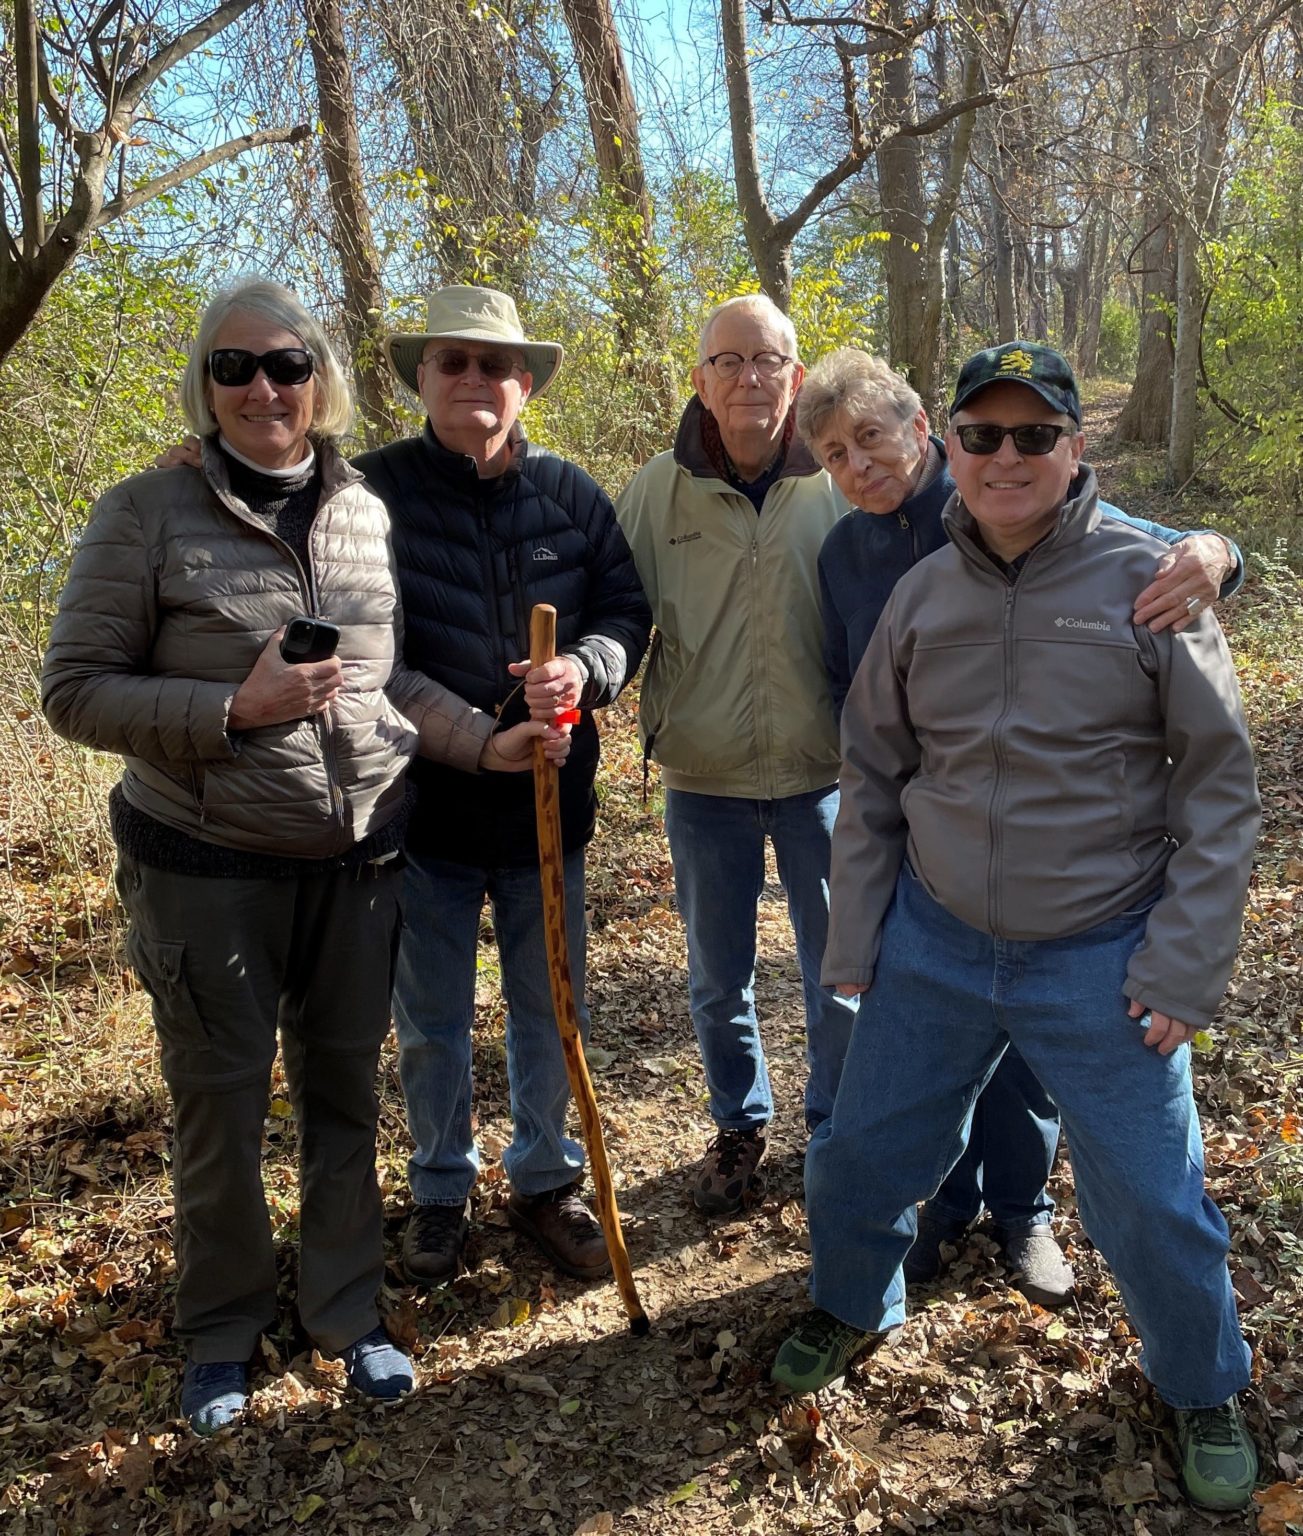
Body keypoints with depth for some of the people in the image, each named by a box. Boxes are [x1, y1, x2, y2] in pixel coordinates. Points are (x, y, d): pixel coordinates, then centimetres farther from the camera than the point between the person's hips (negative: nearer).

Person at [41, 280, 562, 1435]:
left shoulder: (370, 513, 2)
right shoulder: (149, 513, -8)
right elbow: (74, 689, -8)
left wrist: (488, 743, -6)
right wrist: (234, 708, -20)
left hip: (360, 864, 3)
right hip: (206, 871, -3)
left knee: (346, 1093, 16)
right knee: (220, 1106, 12)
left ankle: (348, 1310, 37)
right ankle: (222, 1328, 36)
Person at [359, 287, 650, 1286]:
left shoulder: (571, 495, 3)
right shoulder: (373, 488, -6)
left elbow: (628, 610, 5)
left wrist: (585, 668, -16)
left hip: (546, 801, 2)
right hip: (423, 804, -2)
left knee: (551, 1009, 15)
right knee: (430, 1023, 13)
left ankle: (545, 1180, 36)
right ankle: (442, 1190, 35)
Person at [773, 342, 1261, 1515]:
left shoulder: (1147, 581, -8)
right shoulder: (922, 595, 1)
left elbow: (1218, 787, -6)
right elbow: (871, 778, 7)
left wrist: (1187, 964, -10)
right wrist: (854, 943, 5)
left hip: (1103, 963, -3)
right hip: (935, 944, 3)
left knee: (1152, 1204, 9)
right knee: (860, 1154, 13)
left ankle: (1204, 1390, 40)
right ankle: (853, 1309, 45)